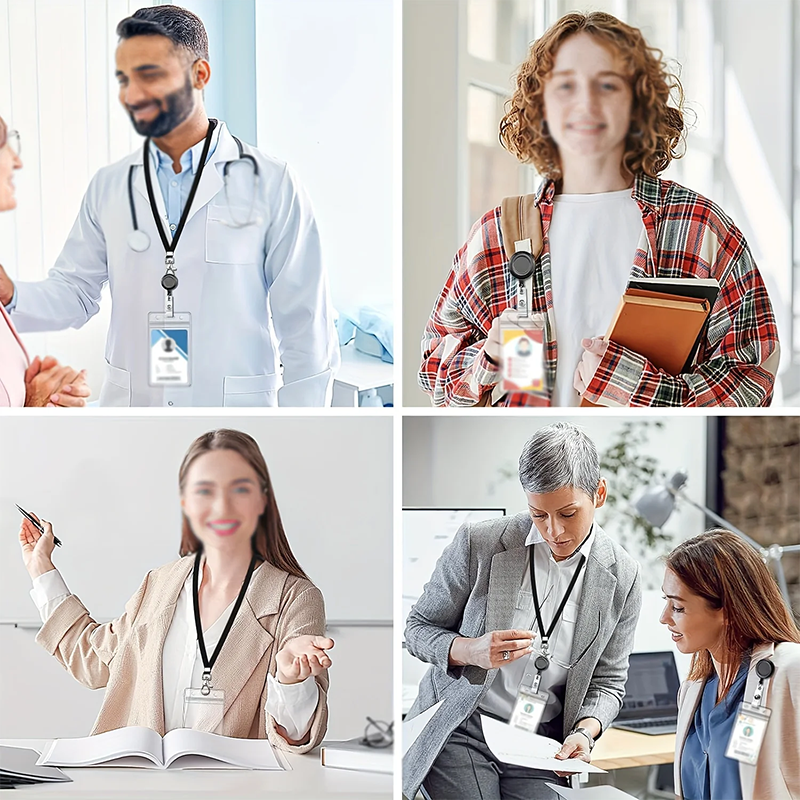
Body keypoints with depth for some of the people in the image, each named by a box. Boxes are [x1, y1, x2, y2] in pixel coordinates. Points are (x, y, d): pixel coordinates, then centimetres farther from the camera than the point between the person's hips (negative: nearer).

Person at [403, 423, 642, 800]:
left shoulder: (622, 577, -3)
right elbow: (418, 628, 1)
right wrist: (470, 651, -19)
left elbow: (607, 682, 8)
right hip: (460, 732, -1)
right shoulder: (478, 543, -9)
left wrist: (585, 731, -13)